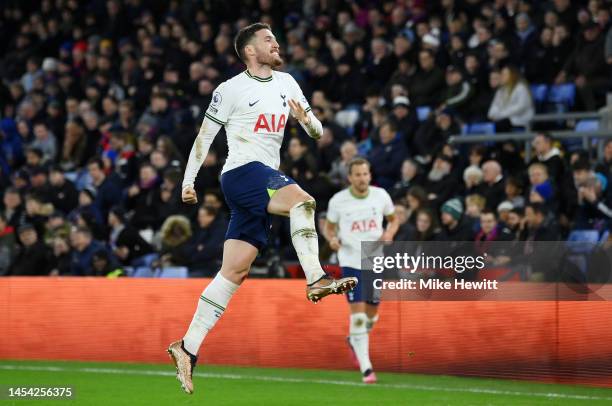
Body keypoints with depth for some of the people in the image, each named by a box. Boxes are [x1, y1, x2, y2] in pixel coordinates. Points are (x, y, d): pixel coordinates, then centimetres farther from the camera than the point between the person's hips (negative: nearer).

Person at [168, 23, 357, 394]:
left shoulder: (286, 83, 16)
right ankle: (316, 280, -42)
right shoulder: (232, 89, -1)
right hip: (242, 172, -7)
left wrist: (307, 119, -8)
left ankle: (188, 348, 1)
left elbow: (317, 133, 14)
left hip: (266, 179, 7)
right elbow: (205, 136, 3)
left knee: (235, 272, 1)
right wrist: (188, 180, -1)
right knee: (303, 200, -32)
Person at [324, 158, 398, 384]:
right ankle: (366, 368, -12)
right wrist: (332, 239, -14)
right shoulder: (338, 201, -7)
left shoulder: (381, 195, -2)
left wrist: (389, 233, -9)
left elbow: (393, 220, 12)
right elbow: (329, 226, 8)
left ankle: (354, 340, 47)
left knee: (371, 312, 13)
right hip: (351, 261, -3)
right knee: (358, 313, -13)